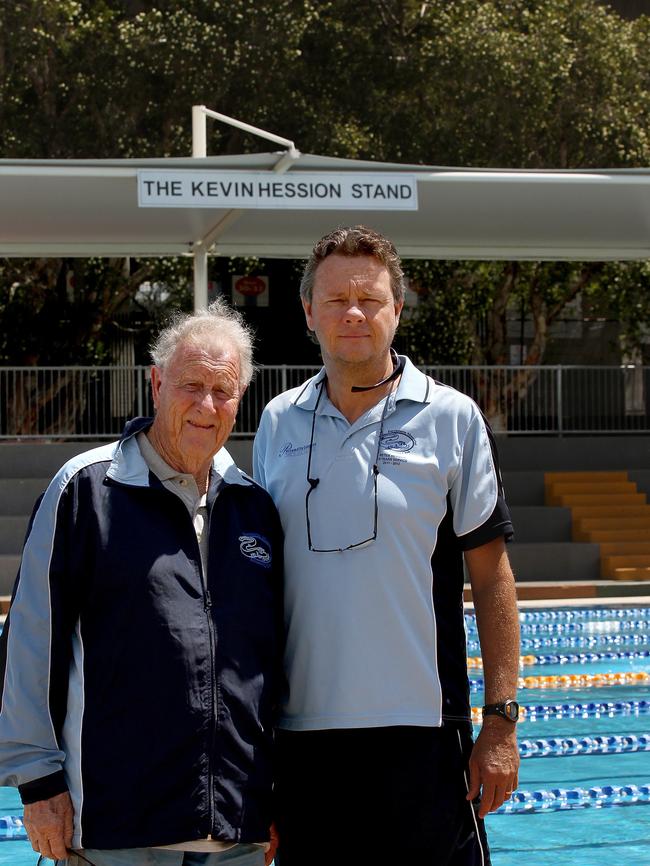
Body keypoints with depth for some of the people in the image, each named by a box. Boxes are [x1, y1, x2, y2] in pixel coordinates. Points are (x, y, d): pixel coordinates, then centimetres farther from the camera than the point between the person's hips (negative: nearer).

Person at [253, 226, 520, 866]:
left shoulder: (451, 418, 0)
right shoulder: (278, 424, 8)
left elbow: (491, 577, 0)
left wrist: (500, 720, -6)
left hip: (420, 728, -3)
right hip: (300, 729, 3)